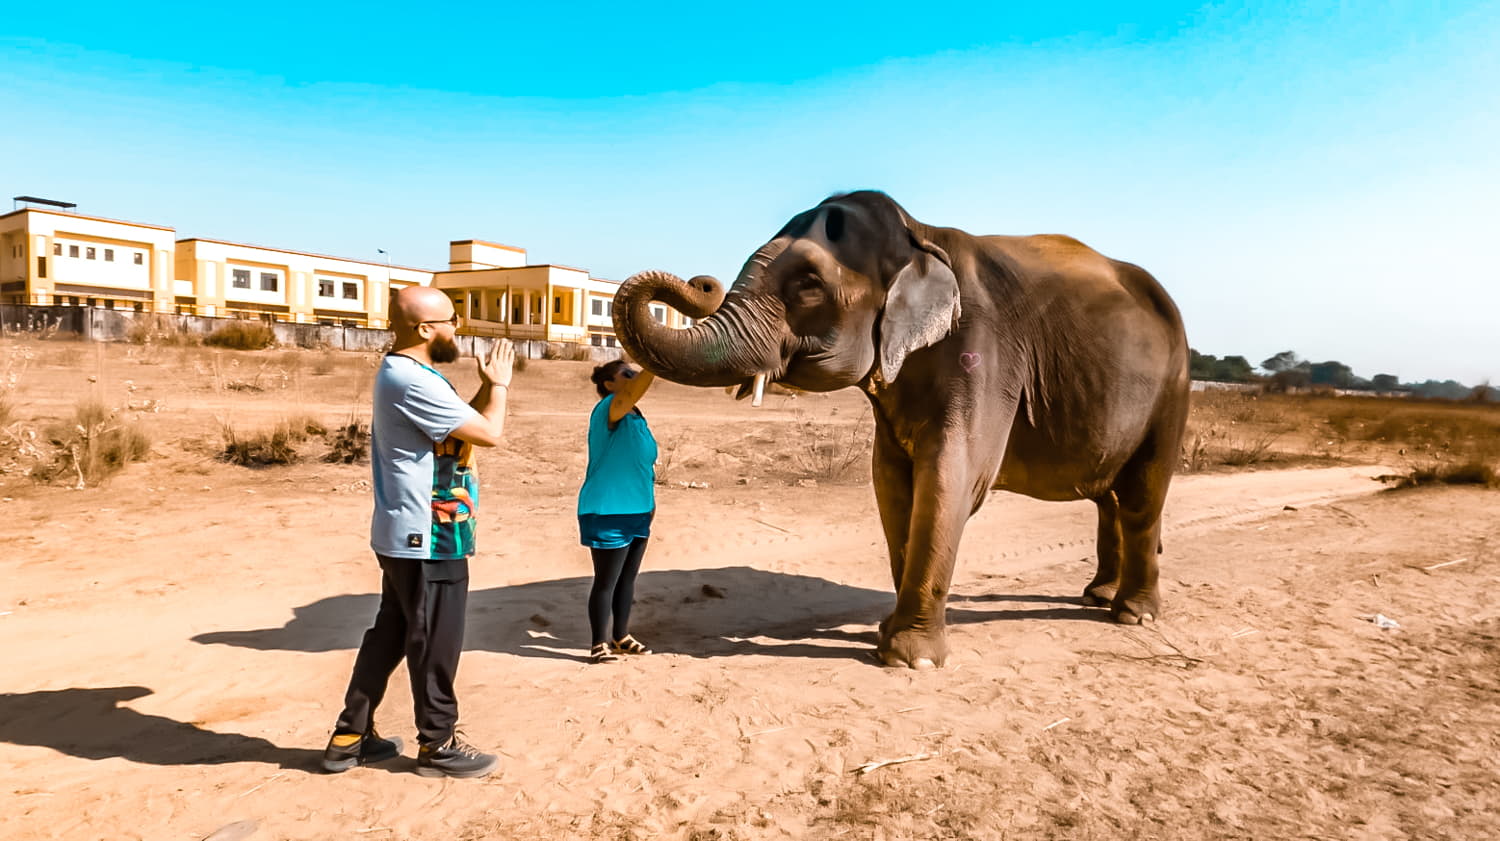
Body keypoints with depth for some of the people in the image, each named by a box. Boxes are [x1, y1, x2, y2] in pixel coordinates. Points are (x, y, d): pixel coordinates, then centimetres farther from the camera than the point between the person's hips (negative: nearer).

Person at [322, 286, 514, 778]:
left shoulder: (399, 373, 12)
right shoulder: (414, 381, -23)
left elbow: (463, 424, 16)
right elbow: (489, 433, -23)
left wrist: (487, 386, 6)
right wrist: (499, 384, -7)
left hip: (407, 535, 11)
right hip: (429, 539, -11)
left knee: (390, 633, 18)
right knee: (435, 643, 3)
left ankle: (350, 736, 28)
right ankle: (437, 746, 19)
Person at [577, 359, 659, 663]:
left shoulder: (636, 415, 11)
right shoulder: (608, 409, -15)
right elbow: (633, 392, -37)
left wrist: (649, 501, 18)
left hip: (637, 512, 8)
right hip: (608, 513, -8)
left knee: (627, 578, 17)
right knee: (607, 580, 2)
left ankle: (621, 636, 31)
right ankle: (599, 644, 15)